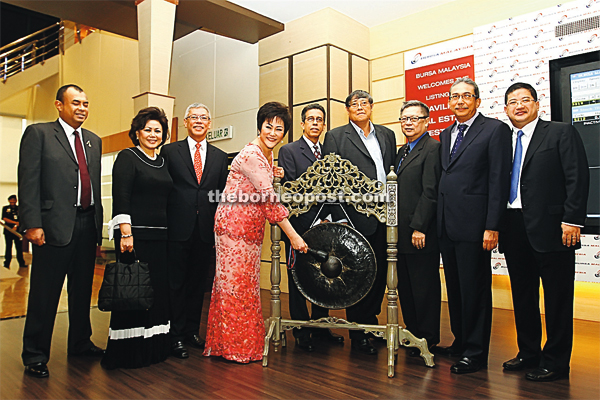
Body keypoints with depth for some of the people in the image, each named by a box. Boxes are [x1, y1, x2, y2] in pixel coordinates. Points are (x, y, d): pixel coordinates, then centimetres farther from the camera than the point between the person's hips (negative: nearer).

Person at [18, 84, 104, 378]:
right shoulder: (38, 133, 0)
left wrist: (98, 222, 12)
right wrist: (32, 224, -15)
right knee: (45, 294, 3)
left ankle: (80, 343, 31)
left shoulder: (94, 141, 16)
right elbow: (28, 181, -8)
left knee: (82, 290, 15)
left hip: (88, 224, 6)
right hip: (55, 226, -5)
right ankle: (35, 356, 17)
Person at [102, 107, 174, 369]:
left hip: (159, 236, 7)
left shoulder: (163, 163, 17)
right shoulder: (127, 157, -2)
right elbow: (120, 198, -11)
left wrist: (169, 233, 12)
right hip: (135, 235, -6)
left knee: (159, 289, 8)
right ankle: (128, 351, 11)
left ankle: (154, 346, 20)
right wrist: (125, 233, -19)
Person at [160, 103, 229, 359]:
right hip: (178, 230, -3)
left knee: (198, 283, 11)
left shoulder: (220, 157, 12)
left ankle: (192, 330, 25)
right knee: (176, 284, 4)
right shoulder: (169, 151, 4)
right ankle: (176, 336, 15)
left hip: (206, 230, 3)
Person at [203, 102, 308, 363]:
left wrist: (276, 174, 5)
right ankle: (235, 345, 10)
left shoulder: (267, 153, 10)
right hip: (235, 223, -9)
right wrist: (293, 236, -22)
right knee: (236, 282, -2)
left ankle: (244, 341, 23)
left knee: (246, 281, 12)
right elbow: (270, 200, -23)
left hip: (250, 225, 9)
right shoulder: (252, 155, -18)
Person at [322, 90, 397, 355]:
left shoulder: (387, 135, 16)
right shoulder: (336, 136, 2)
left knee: (380, 272, 12)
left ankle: (371, 320, 32)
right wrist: (338, 218, -12)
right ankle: (358, 333, 18)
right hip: (356, 217, -5)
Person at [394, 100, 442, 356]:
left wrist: (418, 227, -19)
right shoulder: (402, 151, 18)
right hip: (401, 233, 9)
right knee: (405, 287, 15)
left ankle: (427, 338, 17)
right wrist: (395, 228, 12)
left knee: (424, 287, 3)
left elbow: (430, 192, -16)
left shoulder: (432, 148, -9)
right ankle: (412, 333, 28)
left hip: (421, 234, -9)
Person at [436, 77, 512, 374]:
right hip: (446, 225, 7)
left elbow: (499, 180, -10)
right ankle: (460, 342, 30)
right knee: (454, 287, 15)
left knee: (475, 289, 2)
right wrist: (437, 221, 9)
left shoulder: (495, 129, -3)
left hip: (474, 224, -7)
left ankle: (476, 352, 15)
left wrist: (492, 227, -16)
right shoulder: (446, 135, 18)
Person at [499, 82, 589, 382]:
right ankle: (528, 353, 28)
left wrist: (572, 220, -15)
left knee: (557, 298, 3)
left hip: (551, 228, -5)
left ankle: (555, 362, 16)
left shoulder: (562, 133, 2)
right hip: (514, 231, 5)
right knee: (522, 296, 13)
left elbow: (578, 177, -7)